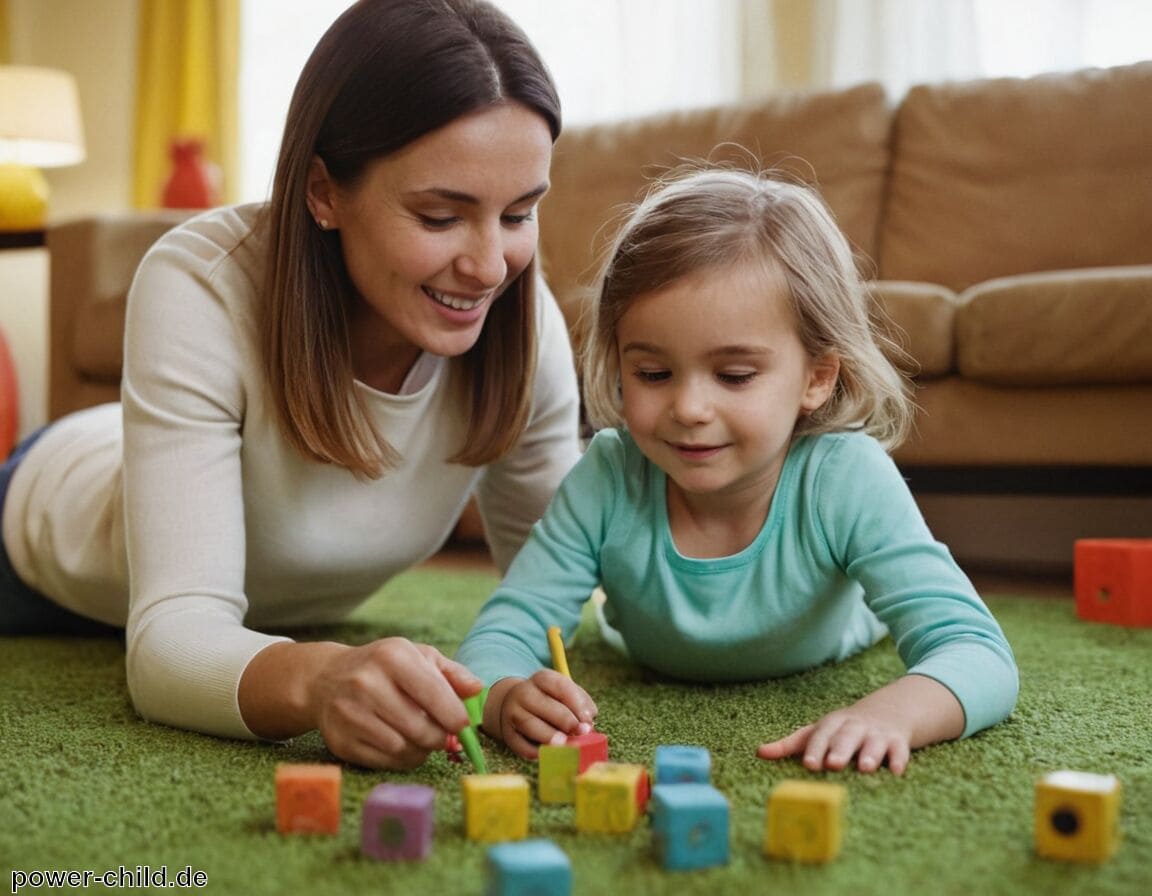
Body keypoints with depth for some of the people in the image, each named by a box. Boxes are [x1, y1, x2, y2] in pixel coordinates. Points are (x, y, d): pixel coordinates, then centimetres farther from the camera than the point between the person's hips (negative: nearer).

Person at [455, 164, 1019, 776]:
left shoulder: (846, 481, -44)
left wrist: (888, 713, -72)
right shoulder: (608, 481, -40)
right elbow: (498, 638, -38)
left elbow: (980, 656, -49)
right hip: (655, 671, 1)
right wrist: (510, 700, -64)